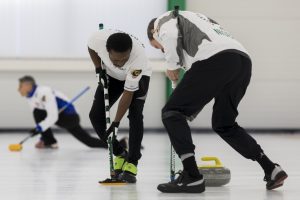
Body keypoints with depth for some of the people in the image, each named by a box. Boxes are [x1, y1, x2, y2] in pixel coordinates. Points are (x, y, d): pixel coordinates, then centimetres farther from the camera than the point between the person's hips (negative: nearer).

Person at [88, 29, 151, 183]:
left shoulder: (138, 56, -43)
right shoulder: (99, 38, -36)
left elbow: (128, 93, -34)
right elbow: (91, 48, -7)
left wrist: (116, 123, -32)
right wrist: (99, 69, -13)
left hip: (138, 77, -4)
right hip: (112, 75, 4)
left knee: (135, 115, -22)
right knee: (96, 115, -6)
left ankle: (132, 163, -16)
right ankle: (120, 155, 9)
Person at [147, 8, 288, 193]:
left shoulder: (162, 20, 21)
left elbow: (170, 34, -7)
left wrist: (172, 65, 9)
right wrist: (189, 113, 41)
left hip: (216, 59, -8)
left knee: (172, 113, 5)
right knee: (223, 124, 26)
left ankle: (192, 177, -3)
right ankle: (272, 170, 20)